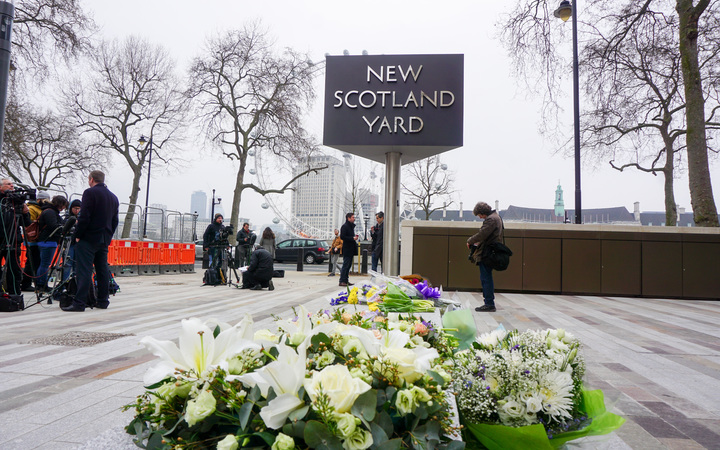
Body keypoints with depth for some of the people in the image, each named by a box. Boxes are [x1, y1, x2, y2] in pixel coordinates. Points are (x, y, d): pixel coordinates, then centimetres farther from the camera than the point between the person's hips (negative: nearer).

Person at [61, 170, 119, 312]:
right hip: (105, 239, 7)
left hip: (88, 238, -7)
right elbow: (115, 221, 15)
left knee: (84, 270, -7)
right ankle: (103, 300, 17)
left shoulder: (90, 193, -8)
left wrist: (78, 235, -7)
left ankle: (79, 302, -10)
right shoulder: (113, 197, 15)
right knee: (102, 269, 12)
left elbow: (85, 216, -15)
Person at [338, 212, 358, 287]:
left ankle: (346, 281, 16)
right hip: (347, 249, -9)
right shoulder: (344, 226, -11)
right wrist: (353, 238, -19)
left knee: (348, 265, 11)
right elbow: (342, 237, -19)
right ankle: (342, 281, -6)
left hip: (351, 249, 9)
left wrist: (355, 237, 7)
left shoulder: (351, 226, 18)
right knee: (345, 265, -8)